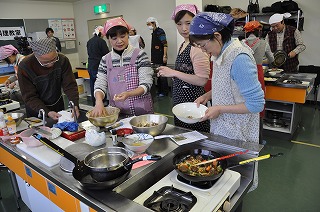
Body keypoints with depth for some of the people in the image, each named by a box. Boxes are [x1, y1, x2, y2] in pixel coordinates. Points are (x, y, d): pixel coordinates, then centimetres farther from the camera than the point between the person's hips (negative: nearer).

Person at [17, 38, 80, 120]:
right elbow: (29, 97, -23)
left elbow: (70, 85, -19)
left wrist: (75, 105, -35)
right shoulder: (24, 67, -25)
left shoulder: (62, 60, -19)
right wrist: (47, 112, -36)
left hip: (58, 107, 1)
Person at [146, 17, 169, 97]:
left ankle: (165, 92, 6)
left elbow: (165, 44, -17)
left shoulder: (160, 31, -11)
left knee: (162, 75, -4)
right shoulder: (154, 32, 16)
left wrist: (165, 56, -22)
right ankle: (159, 90, 23)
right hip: (156, 58, 9)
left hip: (161, 58, -9)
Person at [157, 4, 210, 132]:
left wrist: (174, 73, -20)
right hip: (180, 100, 9)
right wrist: (168, 73, 9)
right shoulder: (183, 45, 12)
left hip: (192, 100, -9)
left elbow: (202, 80, -21)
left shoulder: (198, 46, -16)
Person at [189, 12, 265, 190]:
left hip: (237, 132, -8)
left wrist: (220, 109, -20)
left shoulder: (239, 58, -25)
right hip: (221, 128, 8)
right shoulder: (221, 54, 2)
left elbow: (256, 104, -24)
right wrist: (208, 96, 2)